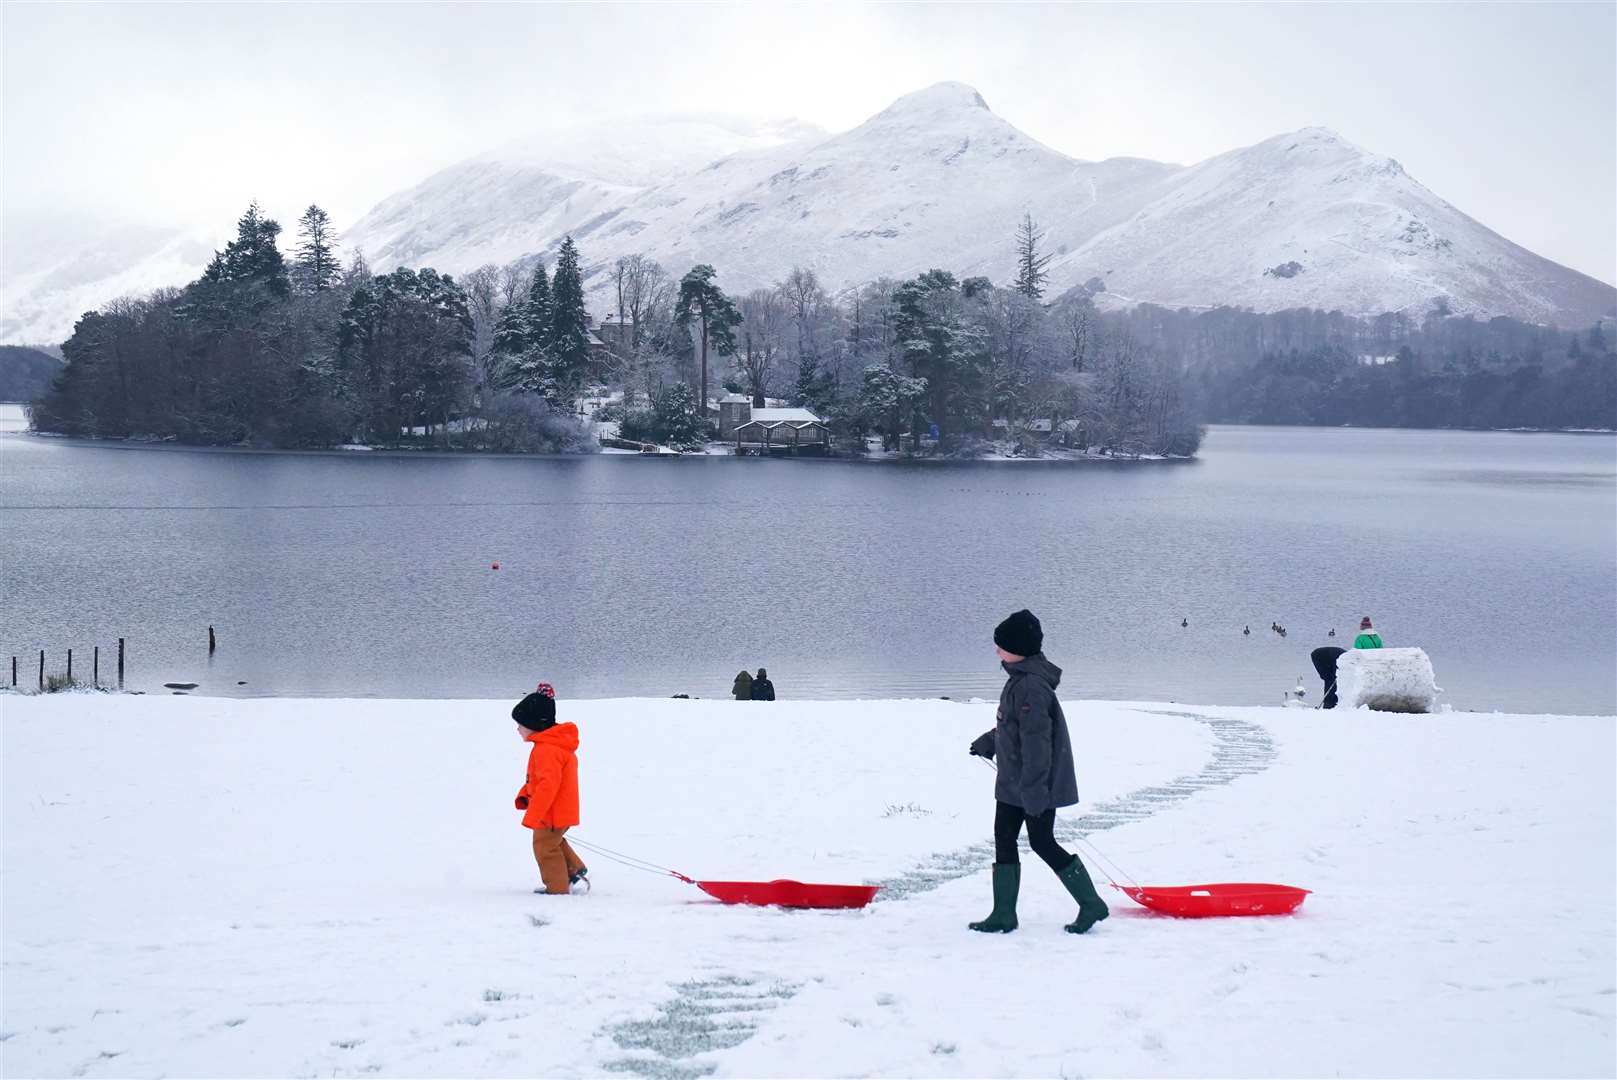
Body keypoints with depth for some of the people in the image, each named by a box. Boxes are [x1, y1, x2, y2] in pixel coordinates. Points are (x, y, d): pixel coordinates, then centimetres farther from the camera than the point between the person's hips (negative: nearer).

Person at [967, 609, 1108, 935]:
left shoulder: (1031, 685, -24)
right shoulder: (1021, 677, 8)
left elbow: (1036, 738, -26)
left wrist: (1034, 789, -26)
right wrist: (989, 742, 37)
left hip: (1034, 786, -10)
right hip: (1013, 784, 10)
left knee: (1042, 842, -1)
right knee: (1004, 839, 10)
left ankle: (1091, 904, 12)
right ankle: (1003, 914, 15)